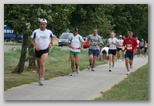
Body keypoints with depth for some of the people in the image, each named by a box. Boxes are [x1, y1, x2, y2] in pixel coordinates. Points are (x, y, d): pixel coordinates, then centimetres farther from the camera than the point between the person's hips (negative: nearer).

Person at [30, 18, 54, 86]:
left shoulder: (49, 32, 0)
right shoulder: (36, 32, -5)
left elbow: (52, 37, 22)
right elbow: (31, 40, 0)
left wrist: (51, 43, 5)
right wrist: (35, 45, -16)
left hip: (45, 50, -1)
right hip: (38, 50, 1)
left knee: (42, 64, -19)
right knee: (39, 65, 13)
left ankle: (41, 79, -21)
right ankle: (40, 77, 30)